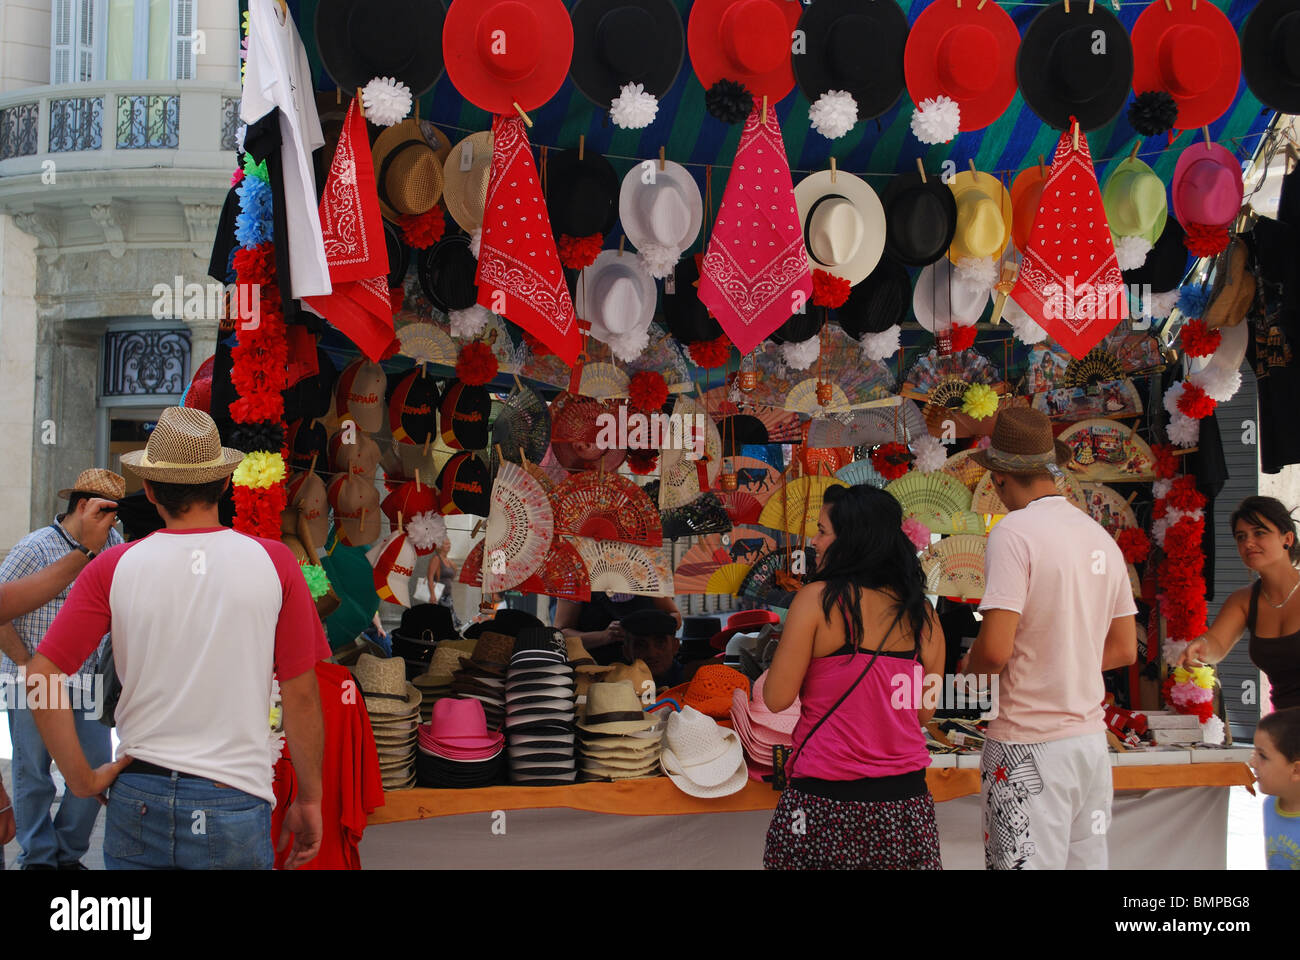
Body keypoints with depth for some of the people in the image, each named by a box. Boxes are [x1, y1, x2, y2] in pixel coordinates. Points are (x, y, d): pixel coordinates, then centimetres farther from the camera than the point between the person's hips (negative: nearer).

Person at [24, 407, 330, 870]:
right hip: (234, 801, -1)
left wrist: (82, 779, 1)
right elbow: (301, 696, -2)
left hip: (138, 797, 2)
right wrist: (308, 801, 8)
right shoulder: (273, 563, -5)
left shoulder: (113, 568, -2)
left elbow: (39, 676, -7)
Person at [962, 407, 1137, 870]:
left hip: (1030, 743, -7)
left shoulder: (1014, 532, -13)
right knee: (1087, 860, 13)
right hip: (1091, 738, 7)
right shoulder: (1102, 537, 10)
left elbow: (995, 649, -19)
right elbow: (1125, 649, 16)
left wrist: (969, 668, 1)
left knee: (1026, 862, -2)